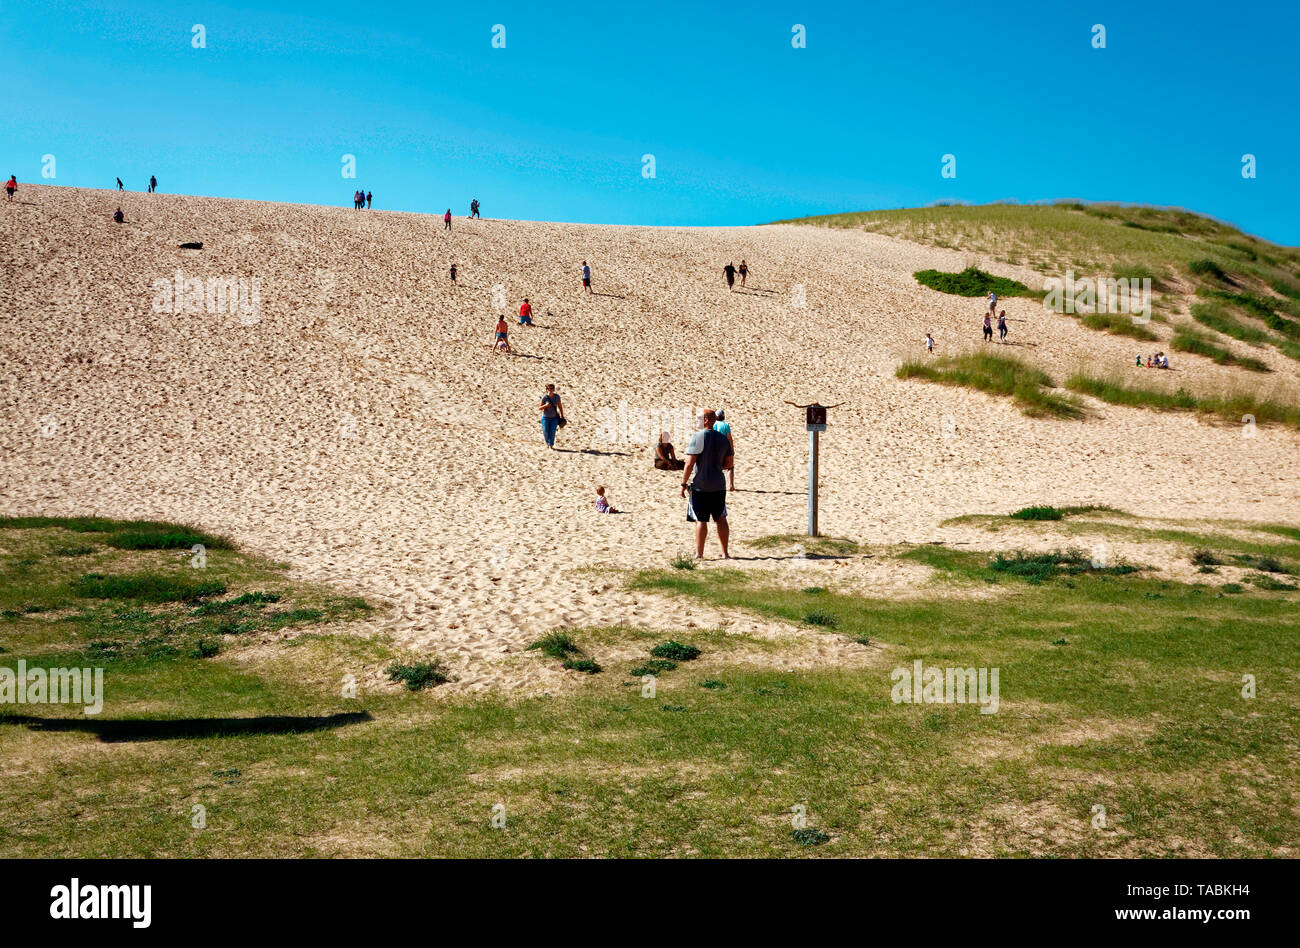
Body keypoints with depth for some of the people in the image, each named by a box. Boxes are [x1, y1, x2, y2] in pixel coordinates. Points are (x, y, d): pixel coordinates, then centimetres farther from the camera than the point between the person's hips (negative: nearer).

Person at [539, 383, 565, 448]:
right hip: (546, 417, -1)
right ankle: (547, 441, 34)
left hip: (554, 417, 1)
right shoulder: (544, 397, -13)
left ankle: (551, 446, 3)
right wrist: (546, 405, -26)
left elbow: (560, 406, 6)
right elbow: (540, 407, -7)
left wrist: (562, 416, 7)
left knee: (552, 432, -5)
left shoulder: (557, 397, -6)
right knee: (545, 432, 2)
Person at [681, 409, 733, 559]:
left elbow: (689, 463, -15)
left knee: (701, 520, -1)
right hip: (719, 485, 6)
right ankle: (725, 553, 14)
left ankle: (699, 554, 2)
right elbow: (728, 462, 12)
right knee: (721, 519, 11)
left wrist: (683, 483, -10)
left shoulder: (698, 437, -12)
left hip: (701, 485, -6)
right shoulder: (723, 439, 8)